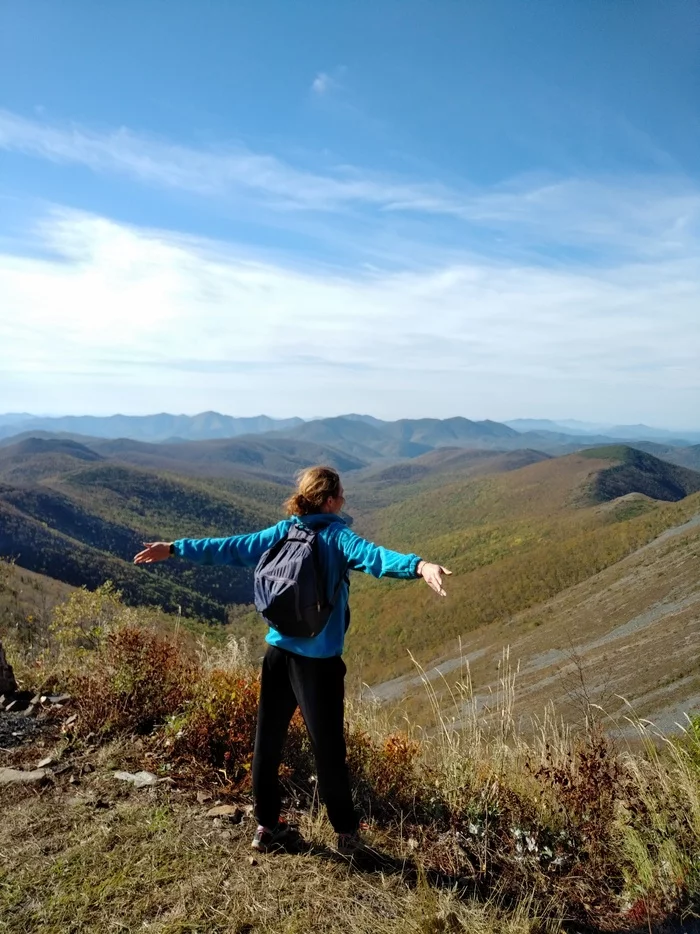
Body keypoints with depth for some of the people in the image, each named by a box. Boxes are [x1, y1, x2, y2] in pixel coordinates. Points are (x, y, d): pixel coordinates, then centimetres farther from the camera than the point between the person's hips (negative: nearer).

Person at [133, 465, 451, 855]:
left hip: (279, 653, 4)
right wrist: (419, 566, -48)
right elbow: (373, 556, -32)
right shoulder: (337, 536, -12)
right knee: (329, 748, 9)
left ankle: (267, 825, 31)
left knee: (268, 741, 17)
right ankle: (347, 832, 26)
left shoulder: (281, 532, 2)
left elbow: (227, 548, 6)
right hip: (320, 660, -4)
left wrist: (174, 548, 17)